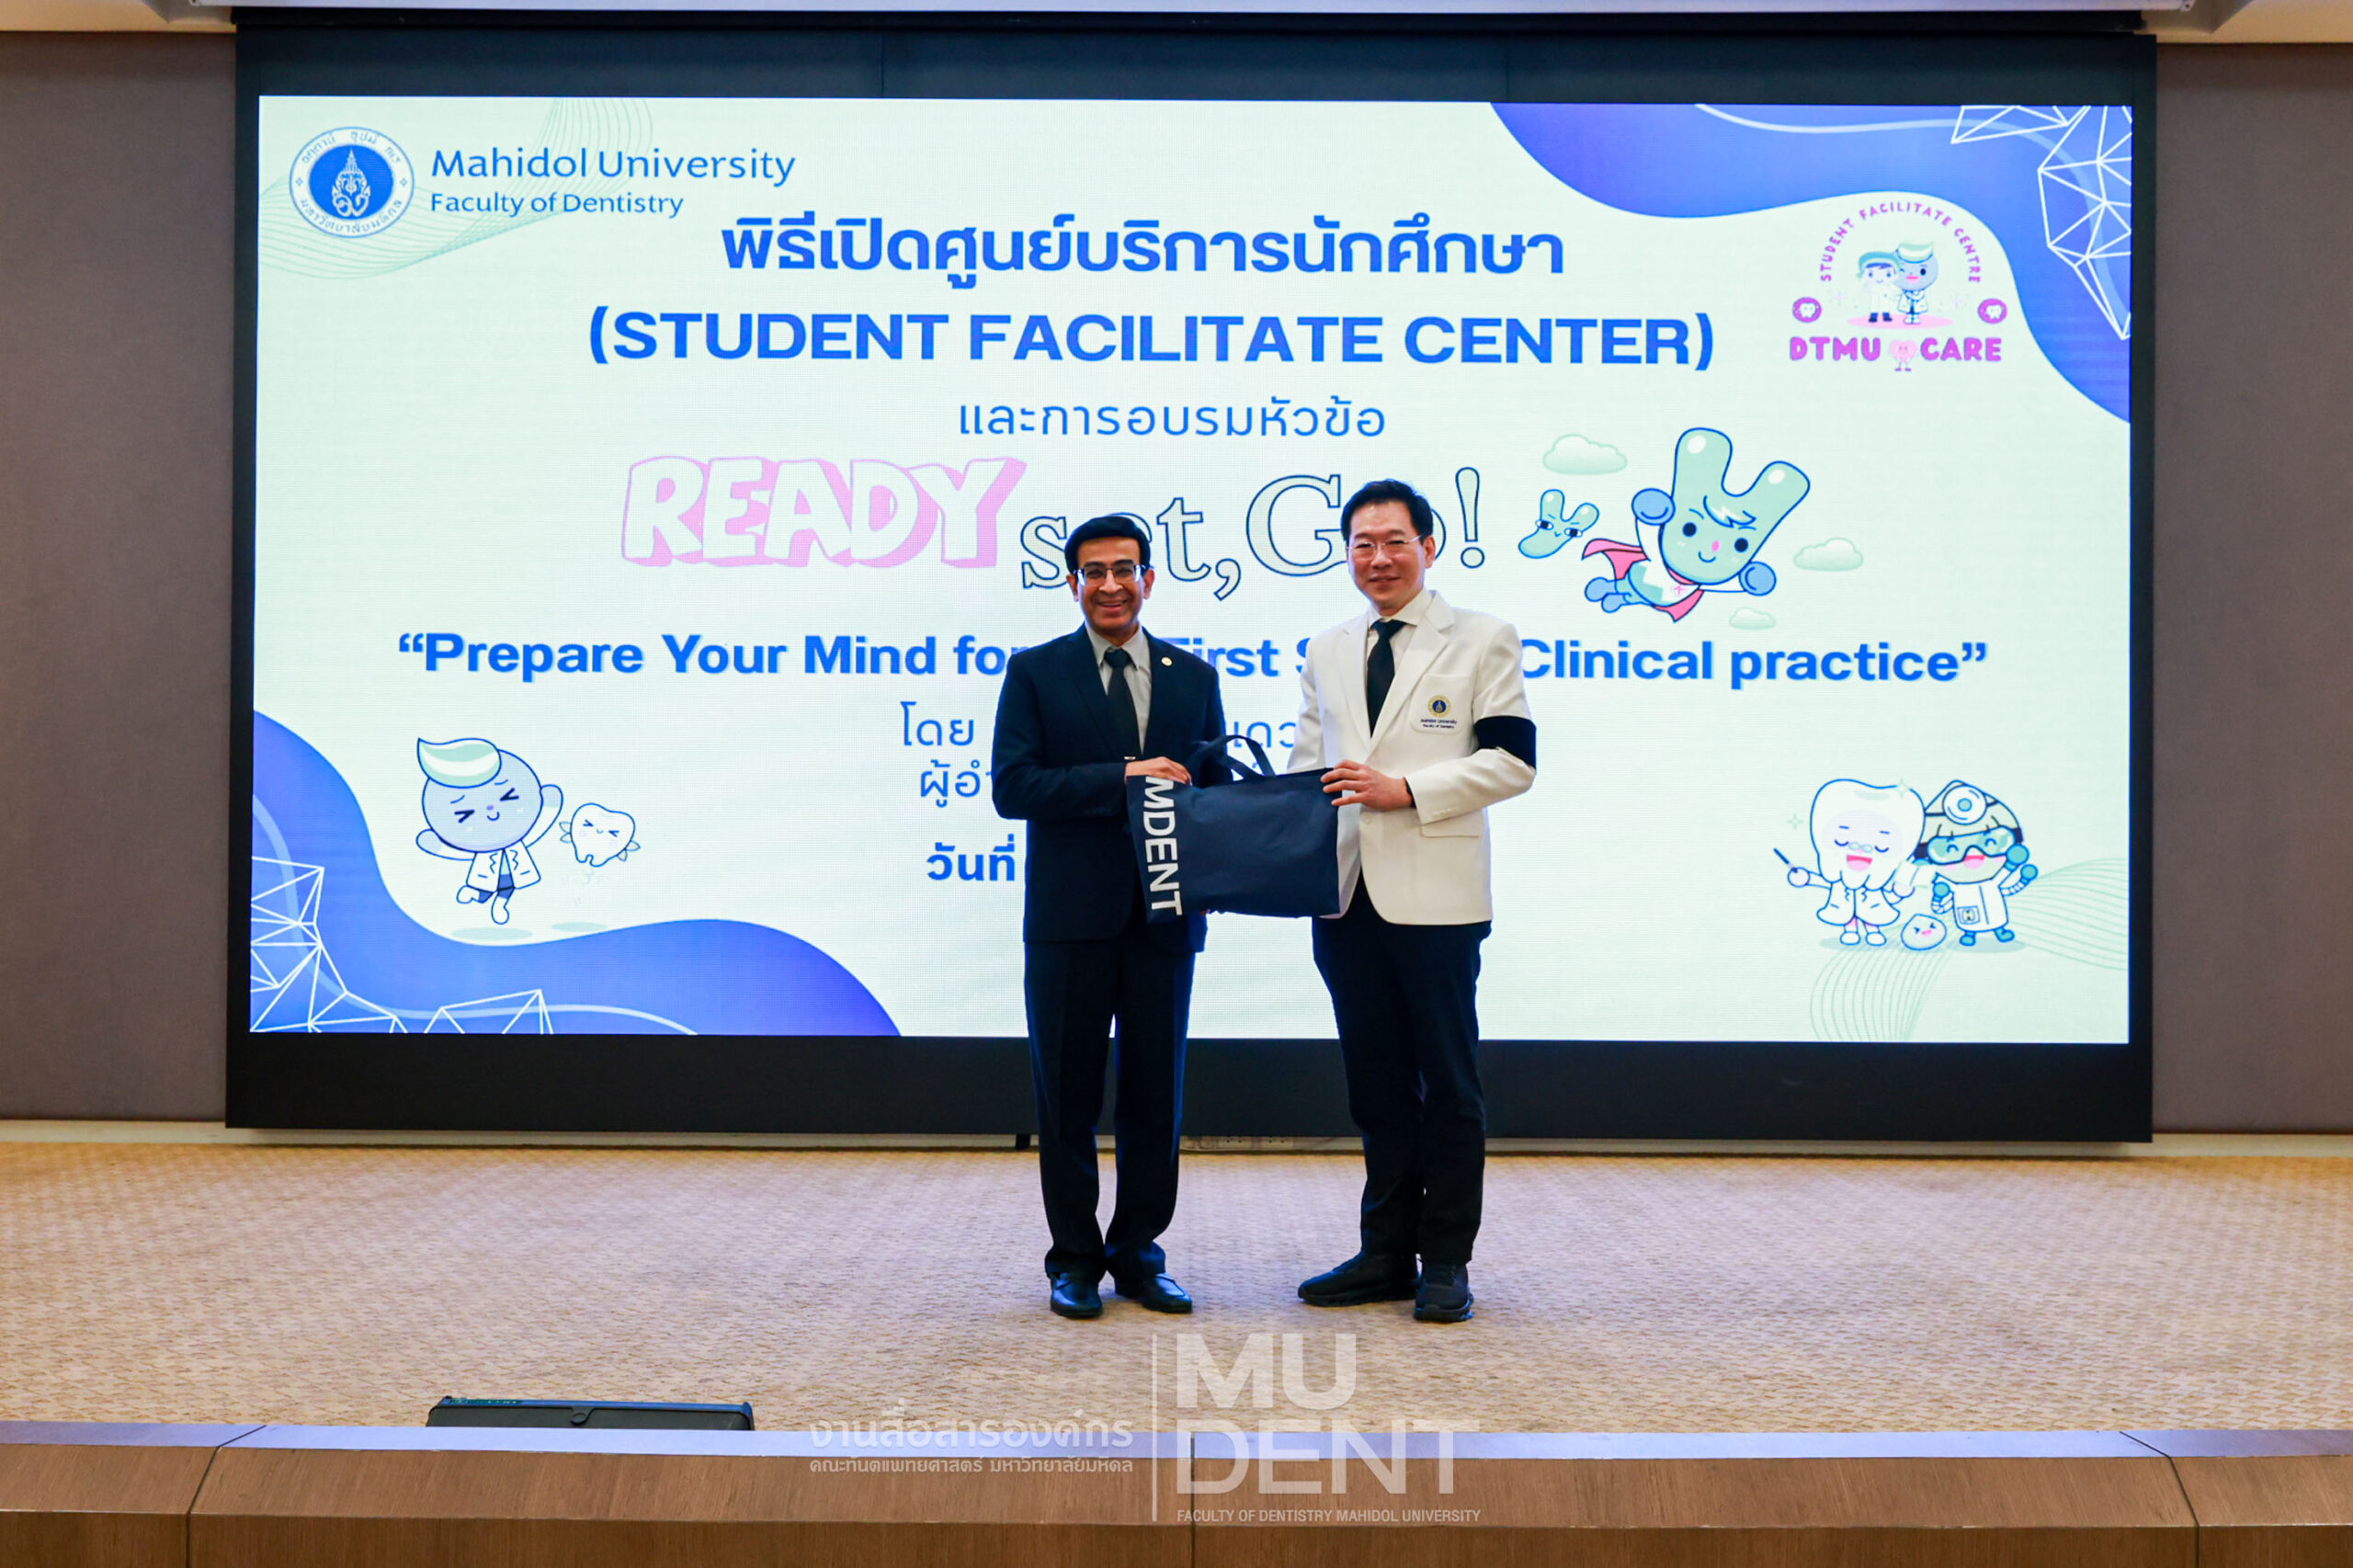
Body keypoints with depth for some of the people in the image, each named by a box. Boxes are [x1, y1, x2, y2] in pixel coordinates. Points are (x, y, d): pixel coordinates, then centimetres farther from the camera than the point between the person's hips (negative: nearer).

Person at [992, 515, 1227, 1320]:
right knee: (1068, 1096, 5)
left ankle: (1138, 1254, 22)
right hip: (1071, 918, -2)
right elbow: (1011, 787, -9)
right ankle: (1075, 1259, 18)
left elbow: (1216, 790, 12)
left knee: (1157, 1094, 8)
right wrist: (1121, 778, -18)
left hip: (1165, 915, 3)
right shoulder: (1035, 672, 2)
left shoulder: (1194, 676, 11)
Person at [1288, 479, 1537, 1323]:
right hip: (1346, 894, 5)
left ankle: (1446, 1261, 12)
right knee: (1375, 1081, 11)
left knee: (1448, 1084, 2)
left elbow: (1512, 762, -6)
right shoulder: (1326, 653, 16)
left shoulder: (1481, 641, 1)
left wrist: (1404, 789, -16)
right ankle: (1386, 1252, 20)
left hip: (1436, 896, -5)